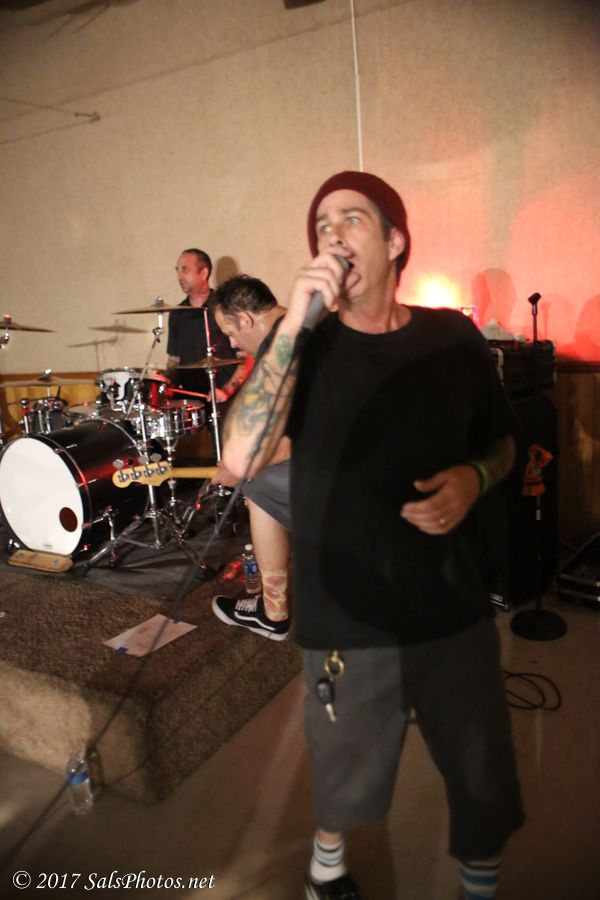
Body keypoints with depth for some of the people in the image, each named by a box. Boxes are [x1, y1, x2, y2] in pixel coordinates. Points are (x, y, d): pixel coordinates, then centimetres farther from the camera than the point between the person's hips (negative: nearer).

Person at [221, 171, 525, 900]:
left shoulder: (453, 337, -1)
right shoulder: (304, 346, -7)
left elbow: (501, 443, 12)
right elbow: (239, 459, -22)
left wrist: (474, 478, -11)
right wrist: (294, 321, -26)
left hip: (457, 613, 2)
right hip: (347, 623, -1)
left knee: (486, 787, 16)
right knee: (345, 783, 19)